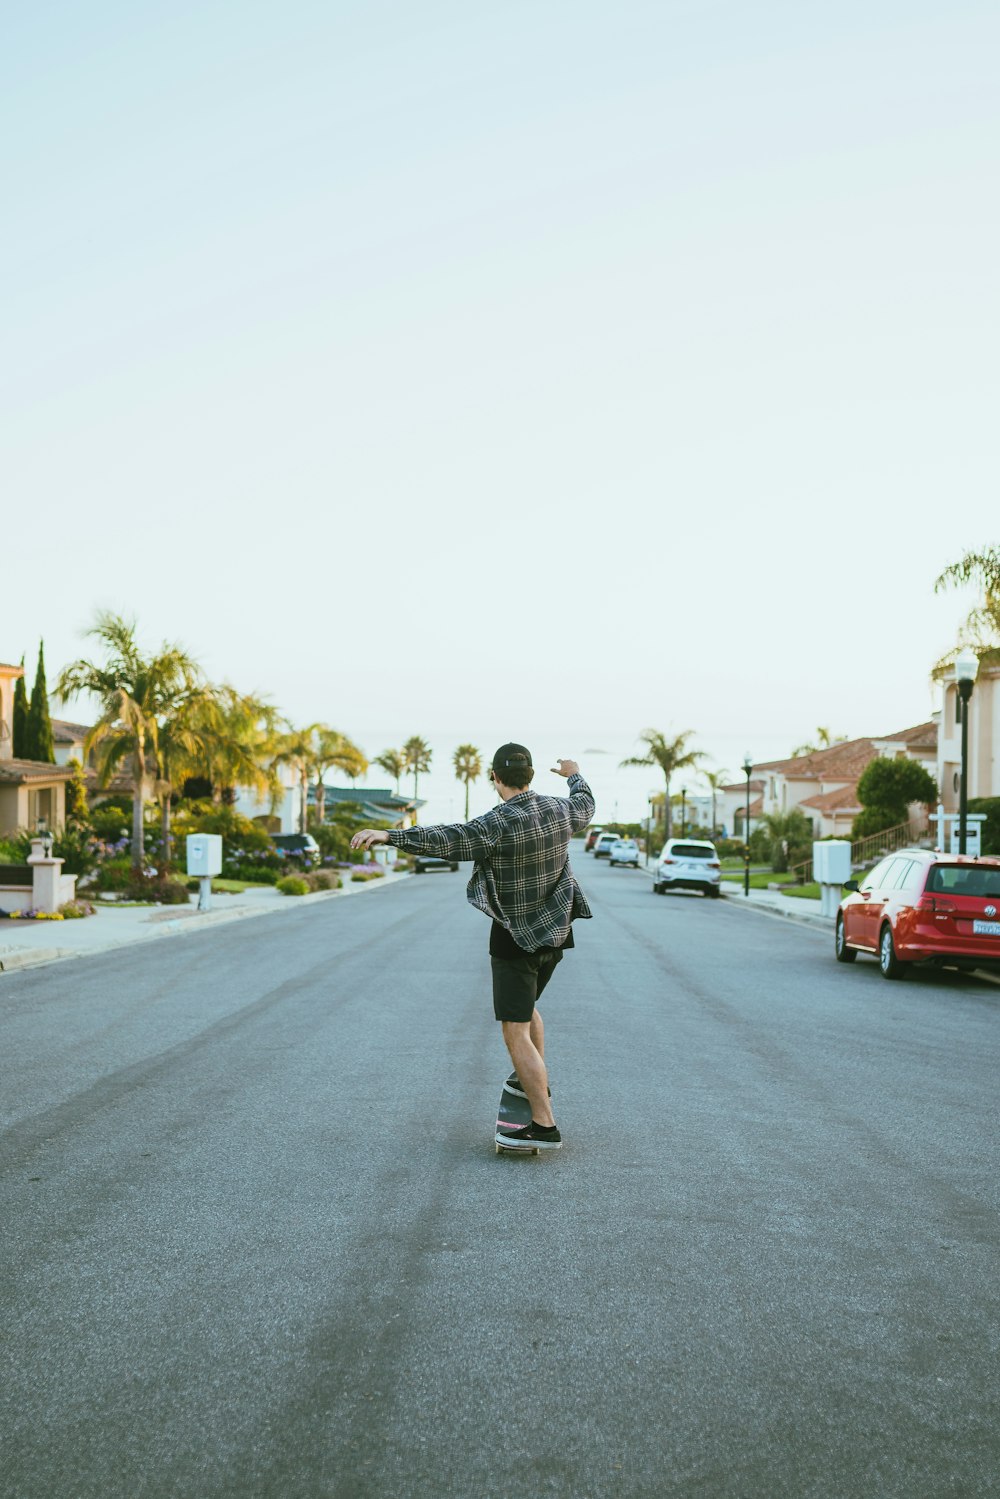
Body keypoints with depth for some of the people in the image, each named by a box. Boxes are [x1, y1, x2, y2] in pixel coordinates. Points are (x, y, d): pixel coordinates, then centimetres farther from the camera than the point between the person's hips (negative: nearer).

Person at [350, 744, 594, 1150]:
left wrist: (387, 835, -35)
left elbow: (443, 840, -32)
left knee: (516, 1033, -6)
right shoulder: (559, 809, -2)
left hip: (515, 938, -8)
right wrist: (574, 775, 42)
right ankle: (534, 1081, 42)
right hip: (554, 932, 8)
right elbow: (585, 806, 22)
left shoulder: (498, 825, -23)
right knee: (526, 1005, 31)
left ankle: (544, 1125, -8)